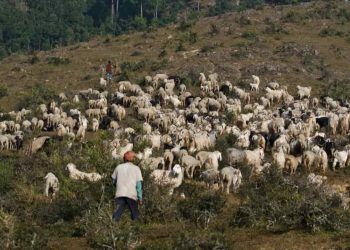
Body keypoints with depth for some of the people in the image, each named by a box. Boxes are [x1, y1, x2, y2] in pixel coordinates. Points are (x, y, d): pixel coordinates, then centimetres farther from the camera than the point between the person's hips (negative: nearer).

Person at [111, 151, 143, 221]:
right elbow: (139, 184, 0)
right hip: (132, 194, -2)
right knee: (135, 215, 10)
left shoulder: (119, 167, 11)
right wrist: (140, 198, 0)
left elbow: (113, 180, 21)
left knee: (117, 213, -5)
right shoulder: (136, 169, 5)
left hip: (120, 194, 2)